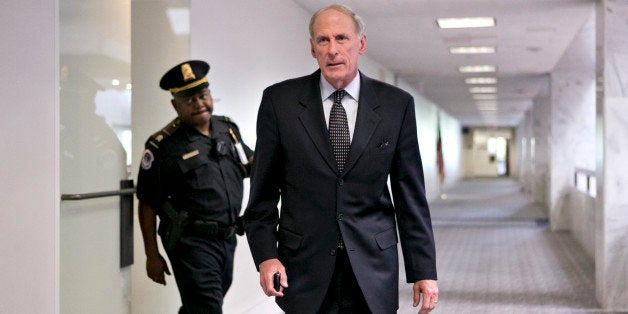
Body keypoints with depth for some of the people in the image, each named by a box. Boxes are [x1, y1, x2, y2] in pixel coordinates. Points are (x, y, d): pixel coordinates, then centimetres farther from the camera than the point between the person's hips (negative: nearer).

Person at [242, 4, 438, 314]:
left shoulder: (396, 104, 1)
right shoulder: (280, 100, 0)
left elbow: (411, 194, 3)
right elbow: (263, 191, 4)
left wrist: (423, 270, 1)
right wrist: (265, 255, -7)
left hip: (373, 269, 1)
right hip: (304, 271, 0)